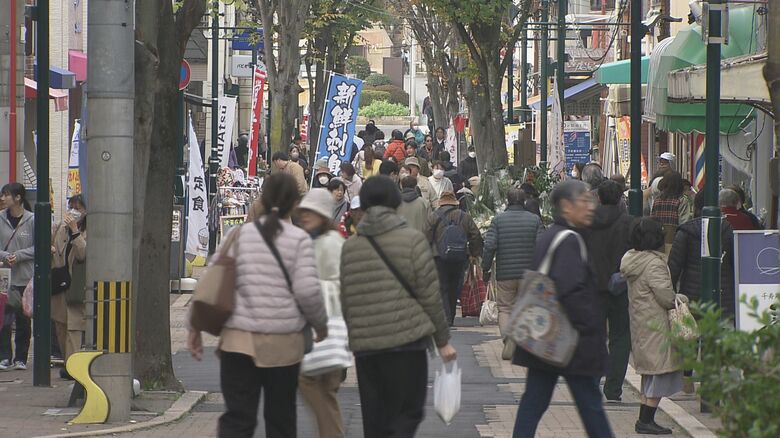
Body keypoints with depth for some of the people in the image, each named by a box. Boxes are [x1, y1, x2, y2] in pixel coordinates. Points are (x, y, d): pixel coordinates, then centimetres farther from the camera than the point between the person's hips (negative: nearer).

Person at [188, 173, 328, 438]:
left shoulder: (239, 235, 4)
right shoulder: (299, 240, -4)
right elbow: (307, 290, -11)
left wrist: (196, 327, 13)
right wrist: (320, 325, 7)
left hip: (238, 340, 1)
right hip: (283, 344, -1)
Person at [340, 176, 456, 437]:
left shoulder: (350, 247, 7)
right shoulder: (412, 240, -5)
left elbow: (345, 301, 10)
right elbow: (430, 295, -5)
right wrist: (443, 340, 3)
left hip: (364, 345, 4)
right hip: (406, 340, -4)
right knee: (407, 414, 0)